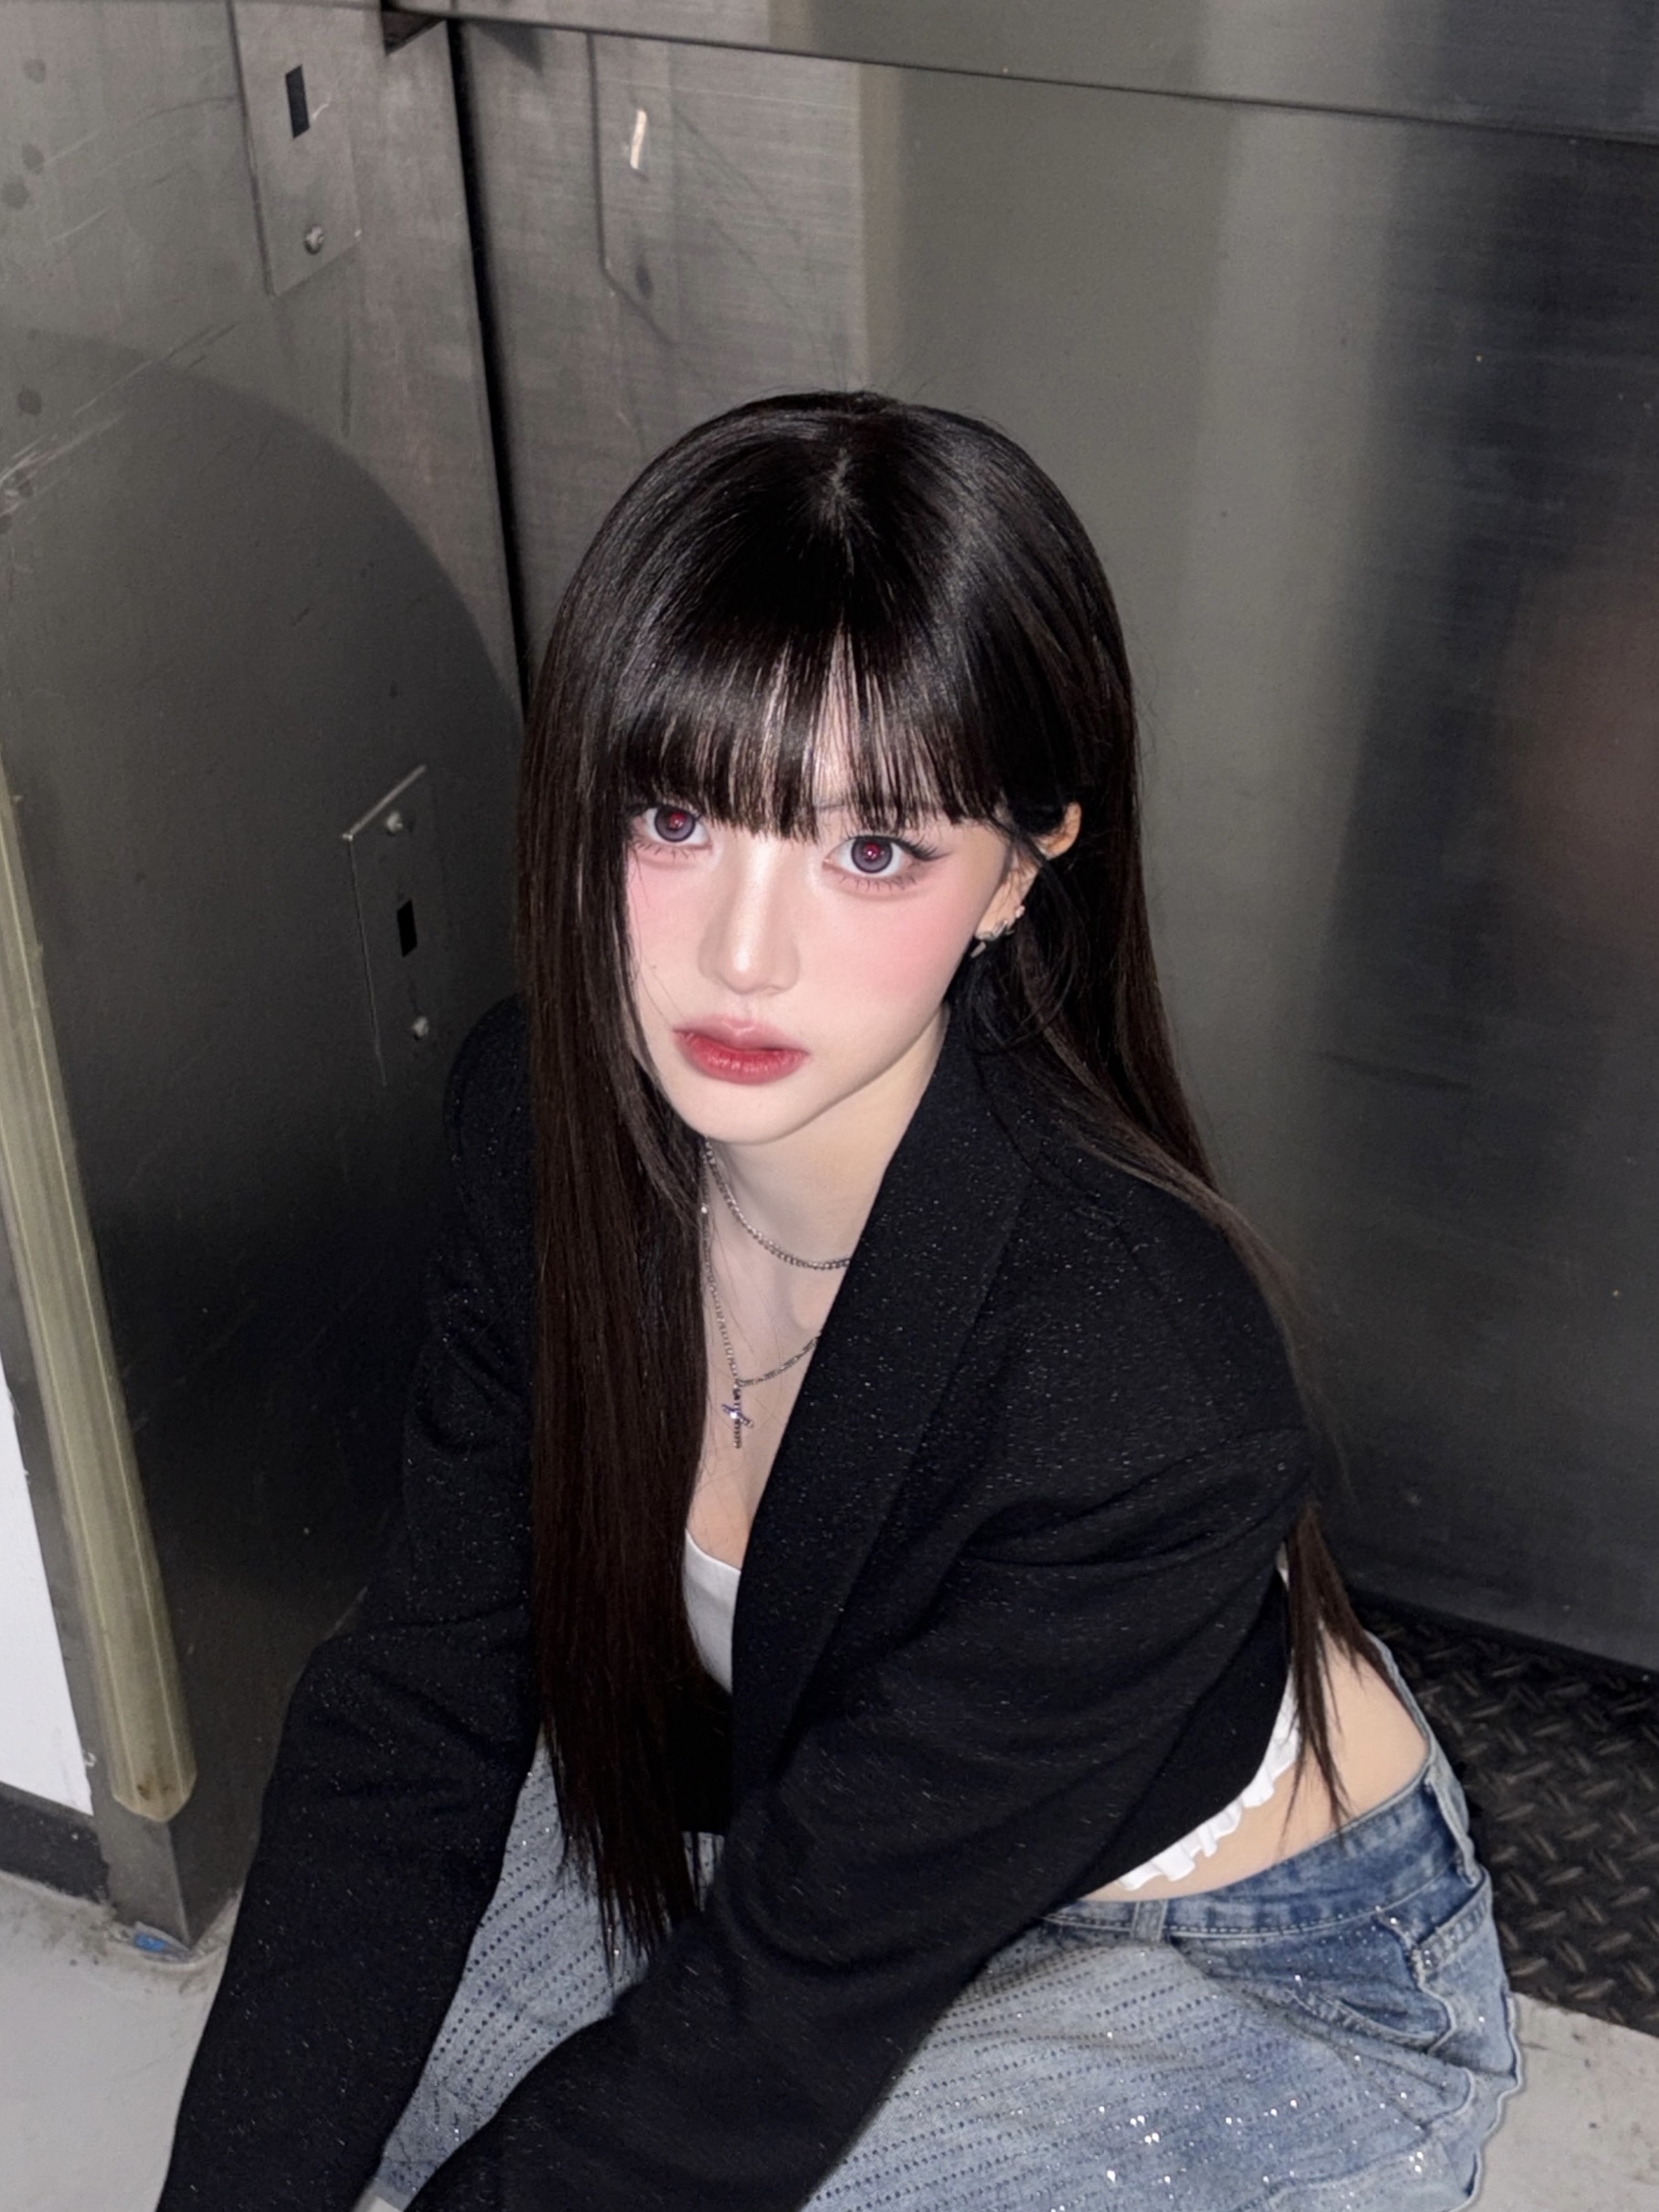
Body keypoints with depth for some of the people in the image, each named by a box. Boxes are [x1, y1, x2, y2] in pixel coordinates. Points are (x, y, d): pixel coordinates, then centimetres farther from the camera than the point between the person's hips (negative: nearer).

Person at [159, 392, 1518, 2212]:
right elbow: (419, 1717, -14)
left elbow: (796, 2005, -29)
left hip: (1259, 1978, -5)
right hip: (800, 1786, 5)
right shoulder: (545, 1114, -19)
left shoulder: (1147, 1392, -38)